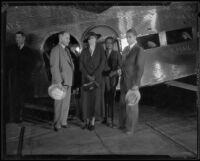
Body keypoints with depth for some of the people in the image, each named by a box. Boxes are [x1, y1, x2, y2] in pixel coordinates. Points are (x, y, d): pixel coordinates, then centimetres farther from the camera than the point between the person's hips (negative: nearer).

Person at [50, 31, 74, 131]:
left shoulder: (66, 50, 17)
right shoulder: (55, 50, -9)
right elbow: (54, 67, -15)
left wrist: (70, 80, 13)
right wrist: (58, 81, -21)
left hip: (68, 81, 8)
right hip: (60, 81, -8)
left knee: (66, 103, 11)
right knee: (59, 103, -4)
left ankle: (63, 122, 20)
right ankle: (57, 124, 4)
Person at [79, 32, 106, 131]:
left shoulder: (100, 49, -1)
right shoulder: (84, 51, 4)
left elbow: (102, 63, -10)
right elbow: (81, 66, -3)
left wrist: (94, 75, -17)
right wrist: (88, 76, -16)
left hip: (97, 78, -2)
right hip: (85, 78, 2)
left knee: (95, 99, -6)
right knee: (85, 99, -1)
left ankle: (93, 122, 4)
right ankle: (87, 121, 11)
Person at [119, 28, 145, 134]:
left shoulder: (139, 50, -13)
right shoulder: (125, 49, 10)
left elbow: (140, 68, -16)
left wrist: (136, 84, -19)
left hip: (133, 81, -7)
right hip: (124, 80, 7)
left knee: (132, 105, 3)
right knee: (123, 103, 13)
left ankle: (131, 127, 15)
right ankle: (123, 124, 26)